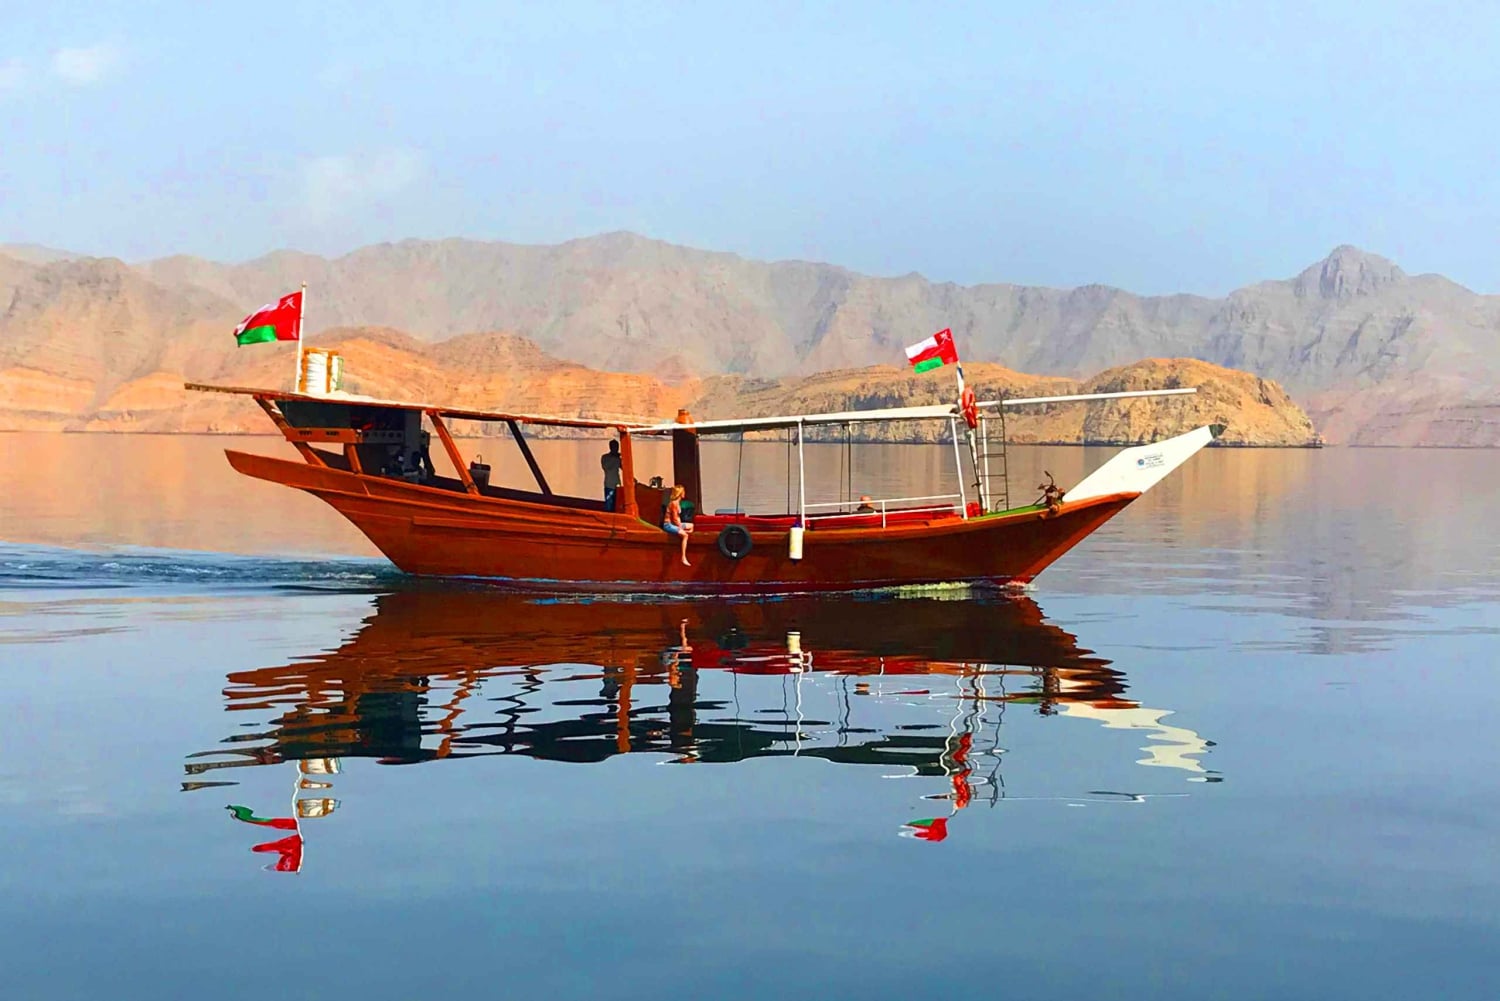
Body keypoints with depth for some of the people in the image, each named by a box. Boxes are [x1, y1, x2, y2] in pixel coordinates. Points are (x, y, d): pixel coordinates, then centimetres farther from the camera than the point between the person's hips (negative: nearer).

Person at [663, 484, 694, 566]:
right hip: (668, 525, -11)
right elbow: (675, 519, -20)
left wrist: (680, 525, -2)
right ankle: (683, 558, -30)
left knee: (691, 526, 18)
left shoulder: (677, 502, 11)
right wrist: (681, 528, -12)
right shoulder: (674, 503, -19)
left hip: (674, 523, 11)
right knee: (685, 535, -27)